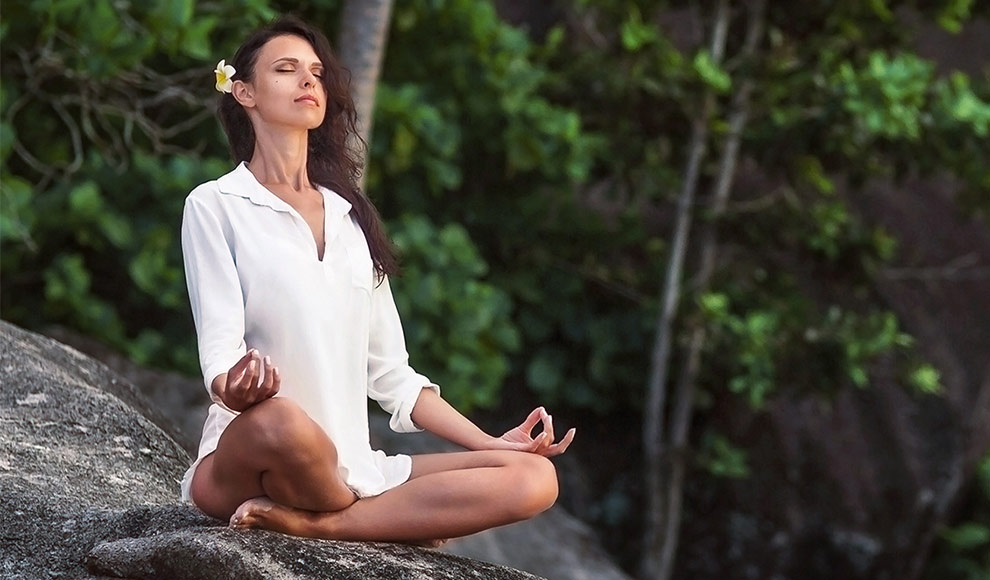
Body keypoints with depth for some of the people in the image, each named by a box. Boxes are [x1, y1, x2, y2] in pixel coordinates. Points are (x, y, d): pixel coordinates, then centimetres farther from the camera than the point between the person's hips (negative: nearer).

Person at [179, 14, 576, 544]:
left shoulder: (351, 217, 21)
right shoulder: (215, 205, 4)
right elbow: (220, 345, -9)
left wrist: (490, 443, 9)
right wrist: (238, 386, -33)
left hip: (353, 469, 6)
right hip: (241, 461, -6)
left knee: (533, 477, -16)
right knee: (282, 421, -42)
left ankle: (311, 522, -22)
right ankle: (396, 521, -14)